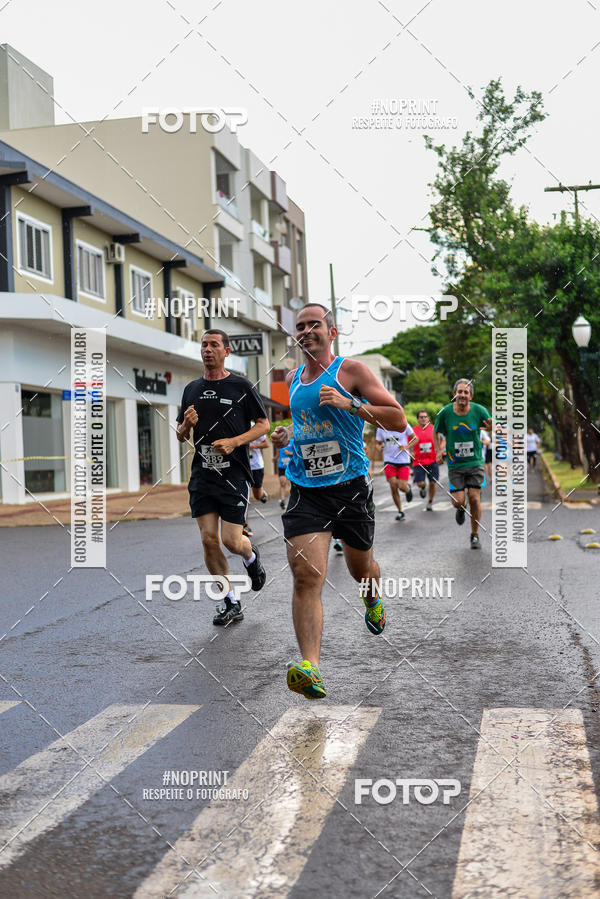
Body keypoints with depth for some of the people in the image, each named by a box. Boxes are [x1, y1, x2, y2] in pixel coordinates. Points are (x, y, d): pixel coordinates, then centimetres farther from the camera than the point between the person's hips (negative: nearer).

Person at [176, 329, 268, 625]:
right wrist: (186, 425, -6)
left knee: (231, 541, -6)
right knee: (209, 540, -2)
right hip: (202, 476, 4)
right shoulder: (192, 389, 11)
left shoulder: (241, 386, -2)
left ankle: (252, 557, 32)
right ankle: (231, 604, 12)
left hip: (234, 475, -4)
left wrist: (234, 441, -14)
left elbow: (263, 424, 2)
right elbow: (180, 435, 18)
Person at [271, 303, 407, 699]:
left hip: (351, 486, -2)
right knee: (306, 576, -16)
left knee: (362, 568, 17)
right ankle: (310, 667, -22)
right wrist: (287, 435, 9)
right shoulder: (293, 379, 13)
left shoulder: (352, 370, -3)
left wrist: (349, 404, -21)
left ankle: (373, 600, 54)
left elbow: (398, 419, -9)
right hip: (306, 491, 3)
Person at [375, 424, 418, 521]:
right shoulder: (381, 428, 1)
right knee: (393, 486, -8)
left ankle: (408, 489, 29)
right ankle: (400, 512, 9)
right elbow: (378, 443, 13)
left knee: (402, 487, -11)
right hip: (389, 461, 2)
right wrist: (379, 447, -11)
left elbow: (415, 439, 3)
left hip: (403, 460, -2)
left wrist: (407, 447, -14)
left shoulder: (404, 425, -6)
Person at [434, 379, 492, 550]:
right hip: (455, 464, 0)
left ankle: (475, 535, 14)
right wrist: (438, 451, -3)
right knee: (458, 501, -6)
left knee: (475, 498, -6)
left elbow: (492, 429, 1)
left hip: (475, 462, 0)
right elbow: (436, 432, 10)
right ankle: (461, 509, 34)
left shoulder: (479, 411, -8)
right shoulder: (445, 412, -7)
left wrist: (492, 430, -23)